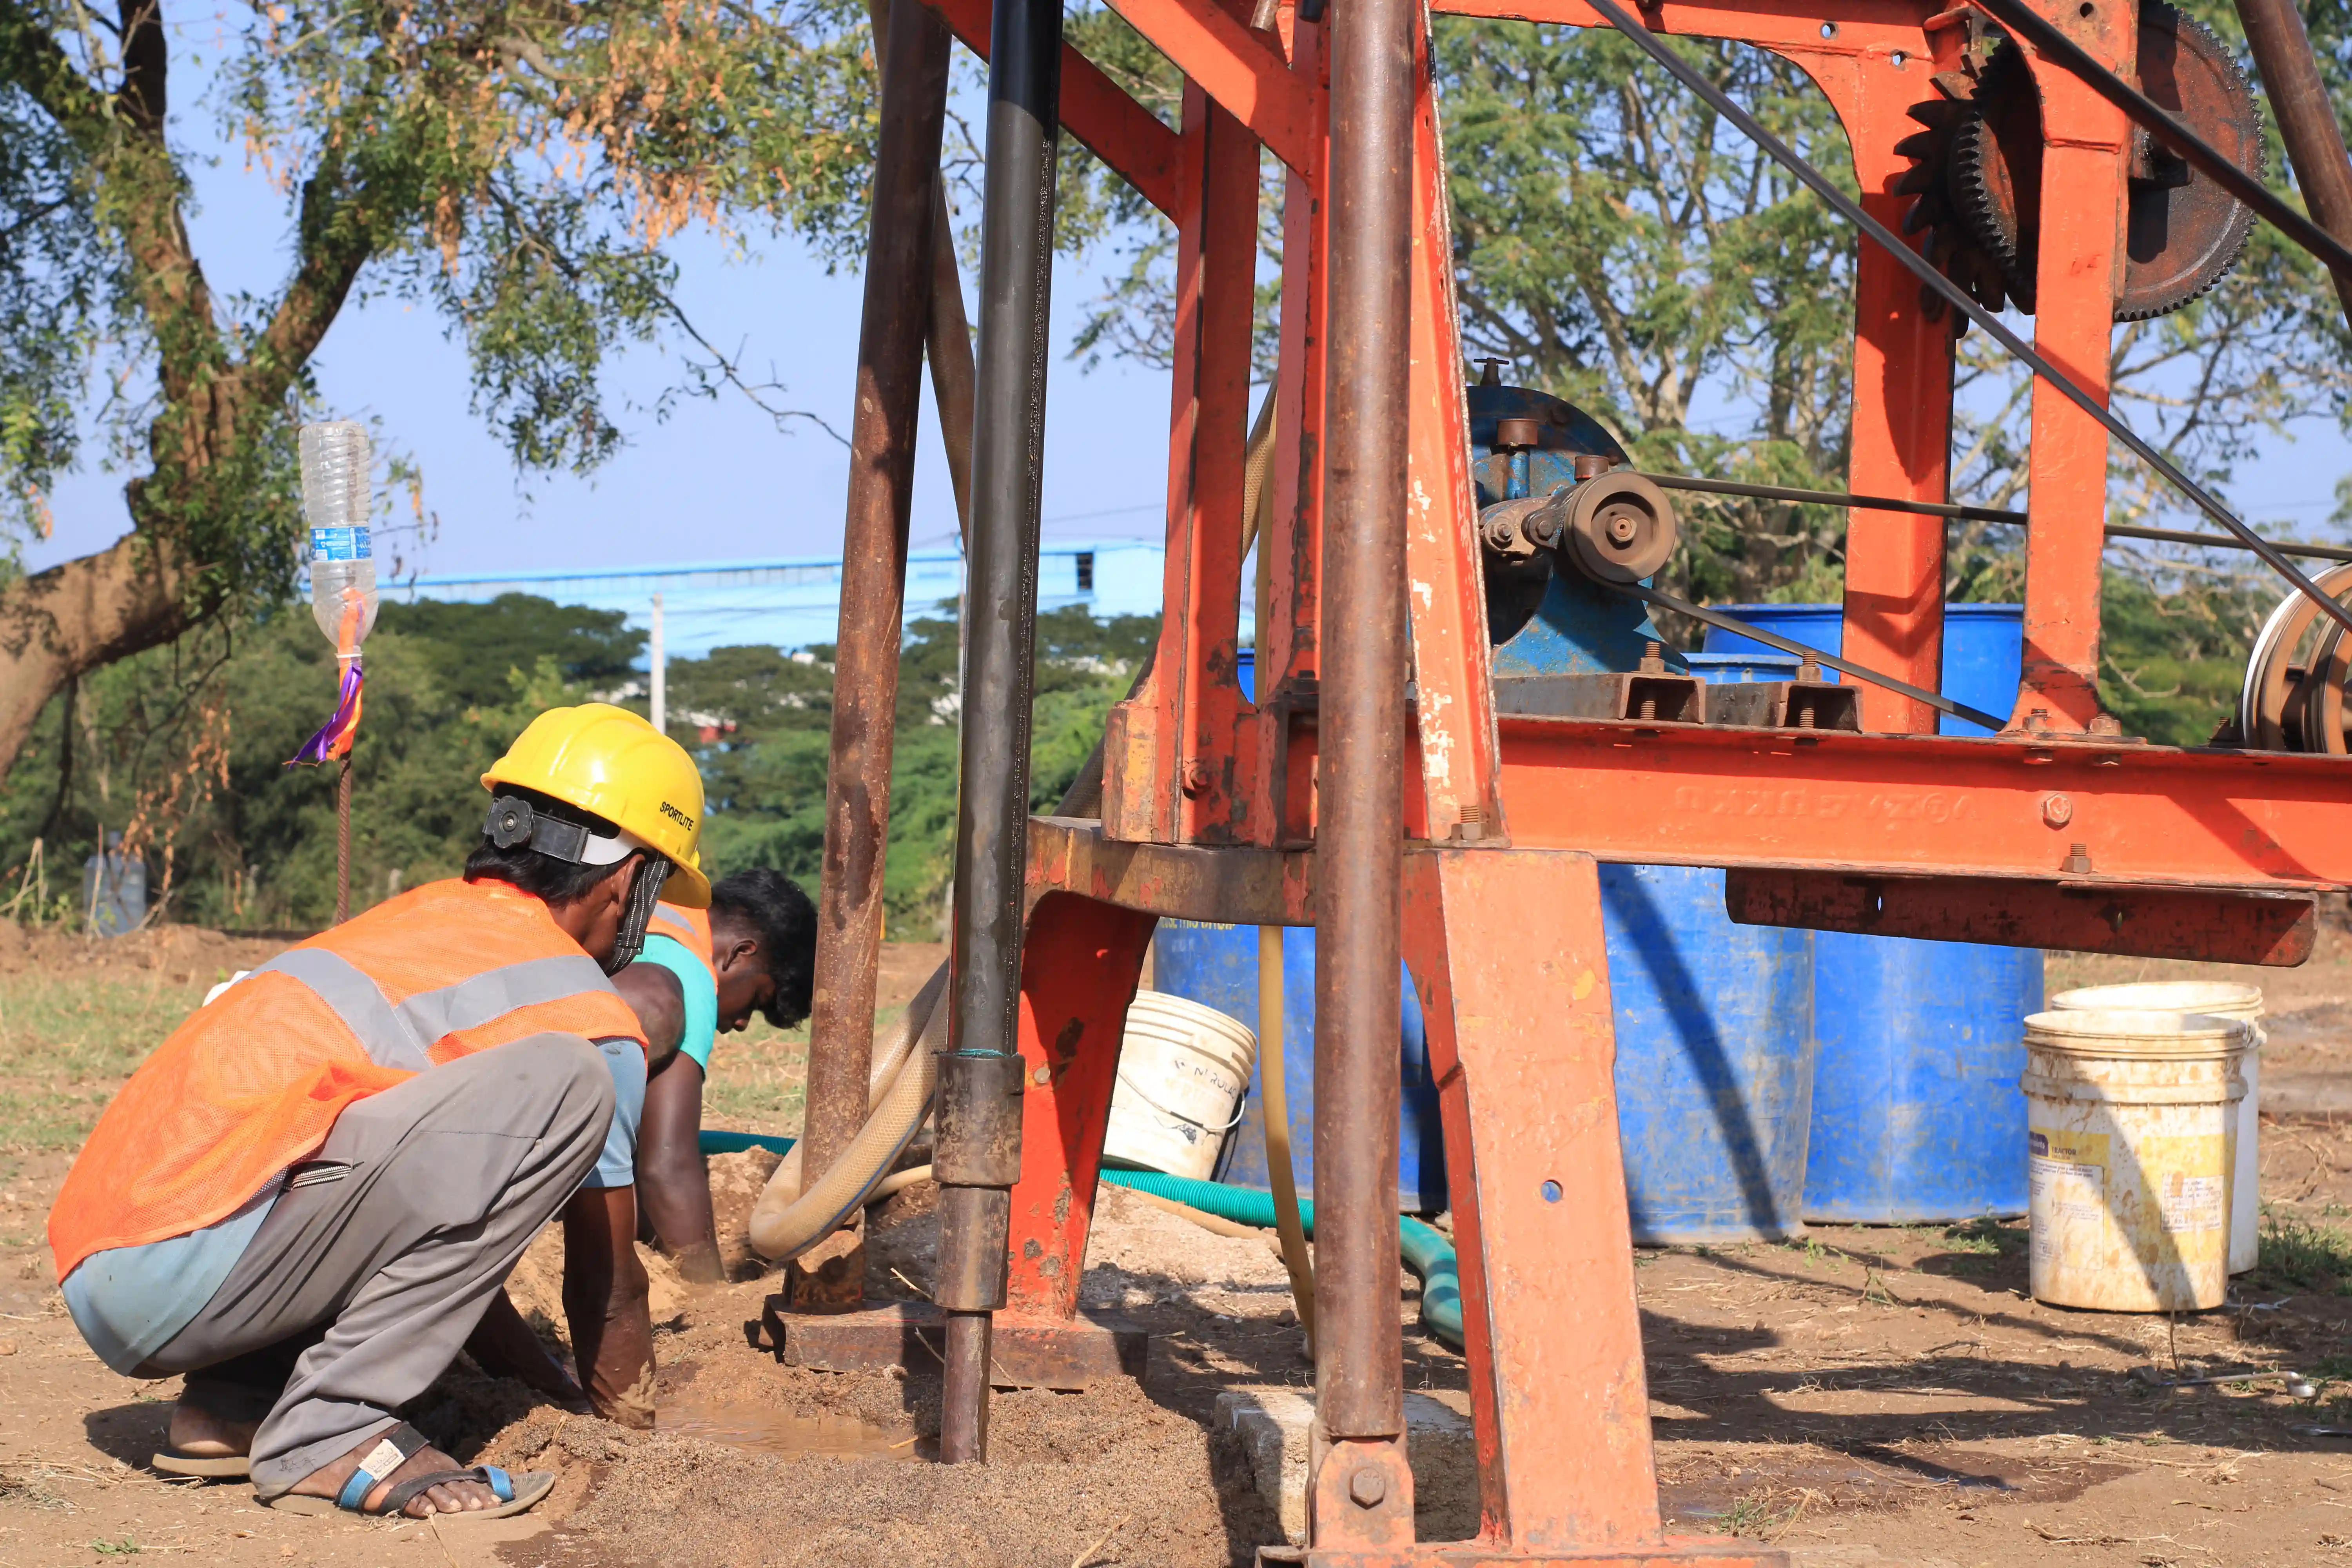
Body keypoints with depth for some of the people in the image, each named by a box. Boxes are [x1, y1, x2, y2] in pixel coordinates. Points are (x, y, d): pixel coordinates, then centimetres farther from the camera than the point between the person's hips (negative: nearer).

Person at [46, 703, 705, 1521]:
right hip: (187, 1276, -9)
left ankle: (232, 1399, 13)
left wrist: (547, 1386, 40)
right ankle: (329, 1433, -16)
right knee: (563, 1082, -15)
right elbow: (609, 1288, 11)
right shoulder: (585, 1012, -1)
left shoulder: (421, 916, 23)